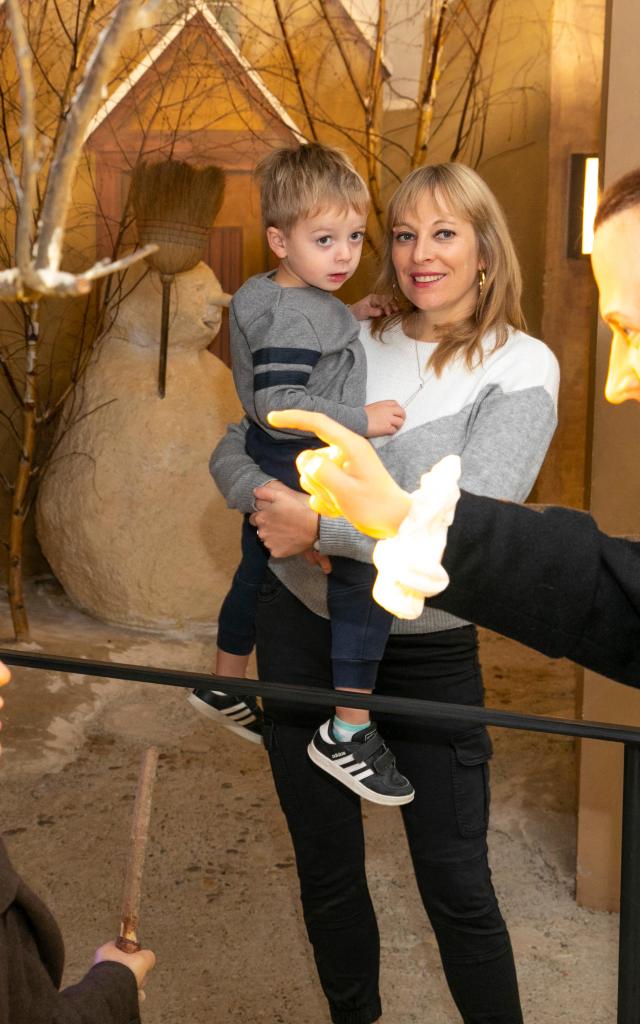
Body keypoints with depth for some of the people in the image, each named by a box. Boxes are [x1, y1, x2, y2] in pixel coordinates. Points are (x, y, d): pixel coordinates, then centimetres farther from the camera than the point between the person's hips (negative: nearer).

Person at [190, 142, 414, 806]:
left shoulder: (264, 295, 8)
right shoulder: (299, 315, -23)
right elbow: (278, 403, -31)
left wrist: (353, 322, 15)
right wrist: (360, 419, -27)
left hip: (264, 474, 11)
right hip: (305, 477, -11)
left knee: (257, 573, 25)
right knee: (366, 588, -8)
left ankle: (224, 687, 44)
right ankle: (347, 732, 0)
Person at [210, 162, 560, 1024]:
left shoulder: (520, 368, -9)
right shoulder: (352, 345, 1)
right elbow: (233, 451, 3)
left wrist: (321, 525, -23)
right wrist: (269, 498, -18)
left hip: (427, 652, -3)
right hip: (302, 629, 4)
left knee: (455, 882, 7)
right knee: (324, 864, 18)